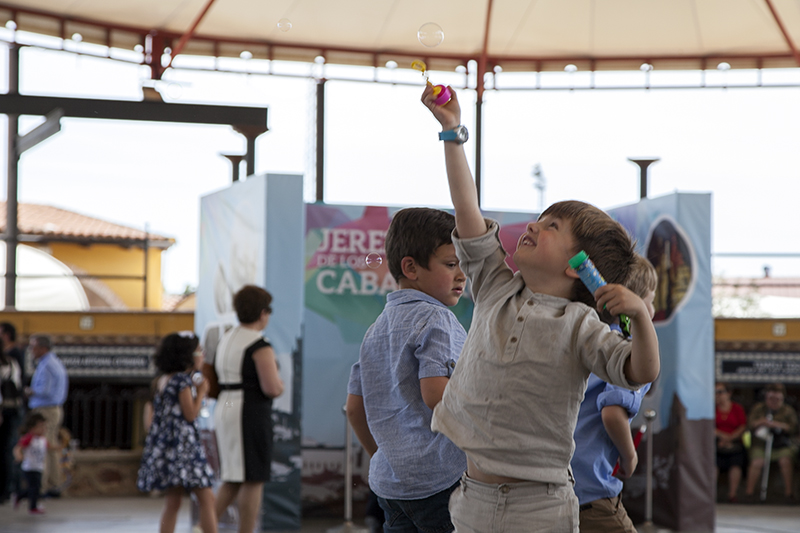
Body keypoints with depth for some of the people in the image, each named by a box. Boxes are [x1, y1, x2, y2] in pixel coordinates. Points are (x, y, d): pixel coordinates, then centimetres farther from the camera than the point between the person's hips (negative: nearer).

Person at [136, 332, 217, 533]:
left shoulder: (161, 381, 14)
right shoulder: (183, 380, -12)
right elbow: (190, 414, -13)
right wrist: (201, 392, -2)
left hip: (163, 442, 9)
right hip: (183, 446, -9)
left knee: (172, 503, 8)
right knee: (206, 498, -5)